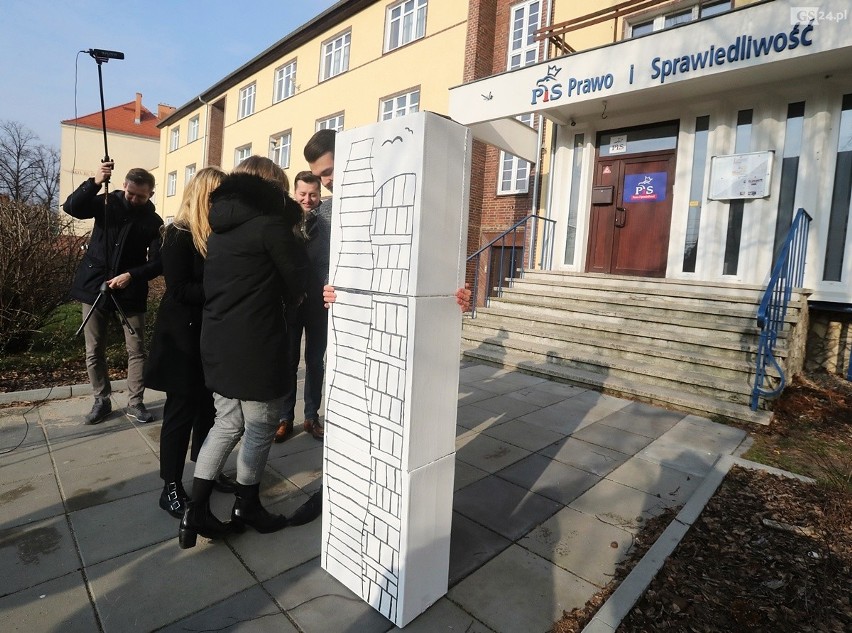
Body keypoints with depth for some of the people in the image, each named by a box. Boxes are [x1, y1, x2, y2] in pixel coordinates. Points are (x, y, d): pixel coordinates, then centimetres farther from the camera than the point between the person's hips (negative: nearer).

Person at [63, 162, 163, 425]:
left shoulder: (153, 222, -1)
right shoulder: (106, 203, 3)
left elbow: (158, 263, -6)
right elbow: (71, 207, -15)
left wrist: (131, 276, -21)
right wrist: (94, 183, -28)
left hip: (131, 292, -1)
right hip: (95, 286, 1)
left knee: (136, 350, 2)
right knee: (94, 351, 7)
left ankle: (135, 403, 14)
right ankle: (102, 400, 22)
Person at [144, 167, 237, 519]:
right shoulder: (178, 236, -10)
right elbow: (178, 290, -18)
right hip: (183, 336, -6)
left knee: (208, 405, 14)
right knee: (181, 410, 4)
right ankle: (171, 487, 19)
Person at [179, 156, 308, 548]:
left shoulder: (220, 227, 13)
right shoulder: (269, 224, -12)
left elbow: (220, 282, 15)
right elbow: (296, 278, -6)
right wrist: (289, 298, 16)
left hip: (216, 342, 8)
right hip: (256, 345, -8)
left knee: (227, 423, 17)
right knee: (259, 428, 9)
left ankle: (196, 512, 21)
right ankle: (246, 508, 27)